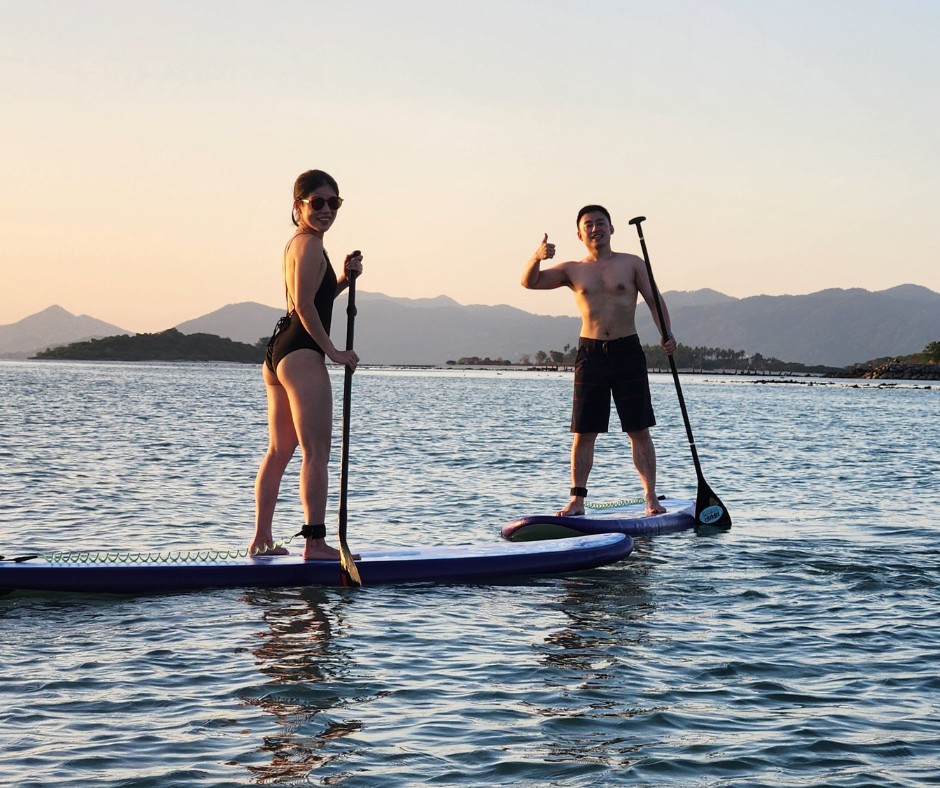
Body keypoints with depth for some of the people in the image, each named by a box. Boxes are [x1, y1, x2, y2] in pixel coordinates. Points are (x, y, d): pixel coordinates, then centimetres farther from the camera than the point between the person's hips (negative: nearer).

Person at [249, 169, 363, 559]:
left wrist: (344, 279, 9)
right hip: (302, 355, -10)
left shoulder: (296, 243, 19)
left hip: (279, 353, 10)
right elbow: (305, 306, -18)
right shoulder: (310, 245, -11)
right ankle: (315, 541, -9)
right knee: (316, 453, -8)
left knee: (278, 451, 14)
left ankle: (262, 539, 18)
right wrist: (333, 351, -12)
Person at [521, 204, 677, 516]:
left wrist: (666, 333, -15)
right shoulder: (572, 270, 8)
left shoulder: (632, 264, 7)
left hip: (628, 351, -1)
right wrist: (537, 258, -22)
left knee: (639, 430, 1)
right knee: (583, 432, 1)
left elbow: (654, 299, 2)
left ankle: (651, 497, 5)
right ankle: (577, 499, 6)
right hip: (590, 353, 1)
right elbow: (529, 282, -1)